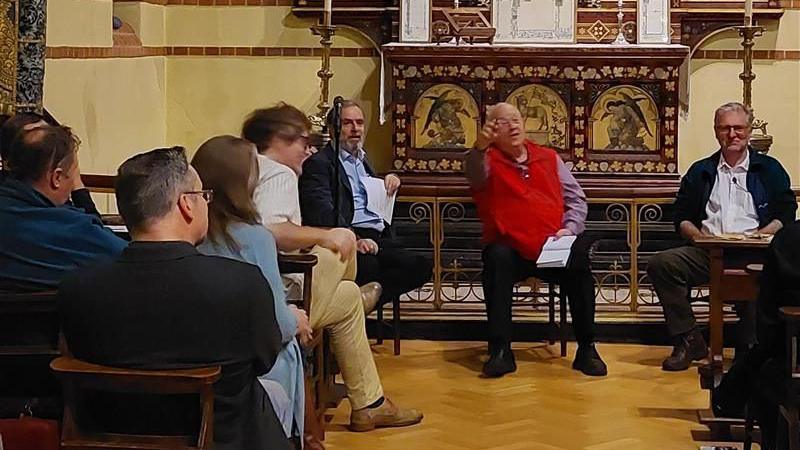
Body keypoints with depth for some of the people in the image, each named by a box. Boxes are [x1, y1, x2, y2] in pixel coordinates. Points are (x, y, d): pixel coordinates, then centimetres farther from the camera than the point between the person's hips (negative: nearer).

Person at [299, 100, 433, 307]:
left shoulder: (362, 160, 29)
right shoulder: (319, 163, 2)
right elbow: (322, 210, -15)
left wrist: (389, 181, 19)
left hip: (379, 239, 8)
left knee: (421, 266, -18)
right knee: (369, 265, -39)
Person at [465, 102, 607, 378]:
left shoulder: (548, 158, 16)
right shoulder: (489, 160, 6)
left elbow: (576, 199, 14)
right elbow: (476, 177, -19)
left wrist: (569, 229, -5)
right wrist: (479, 148, -40)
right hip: (512, 249, -2)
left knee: (579, 256, -27)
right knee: (497, 257, -34)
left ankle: (586, 349, -17)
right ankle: (500, 352, -32)